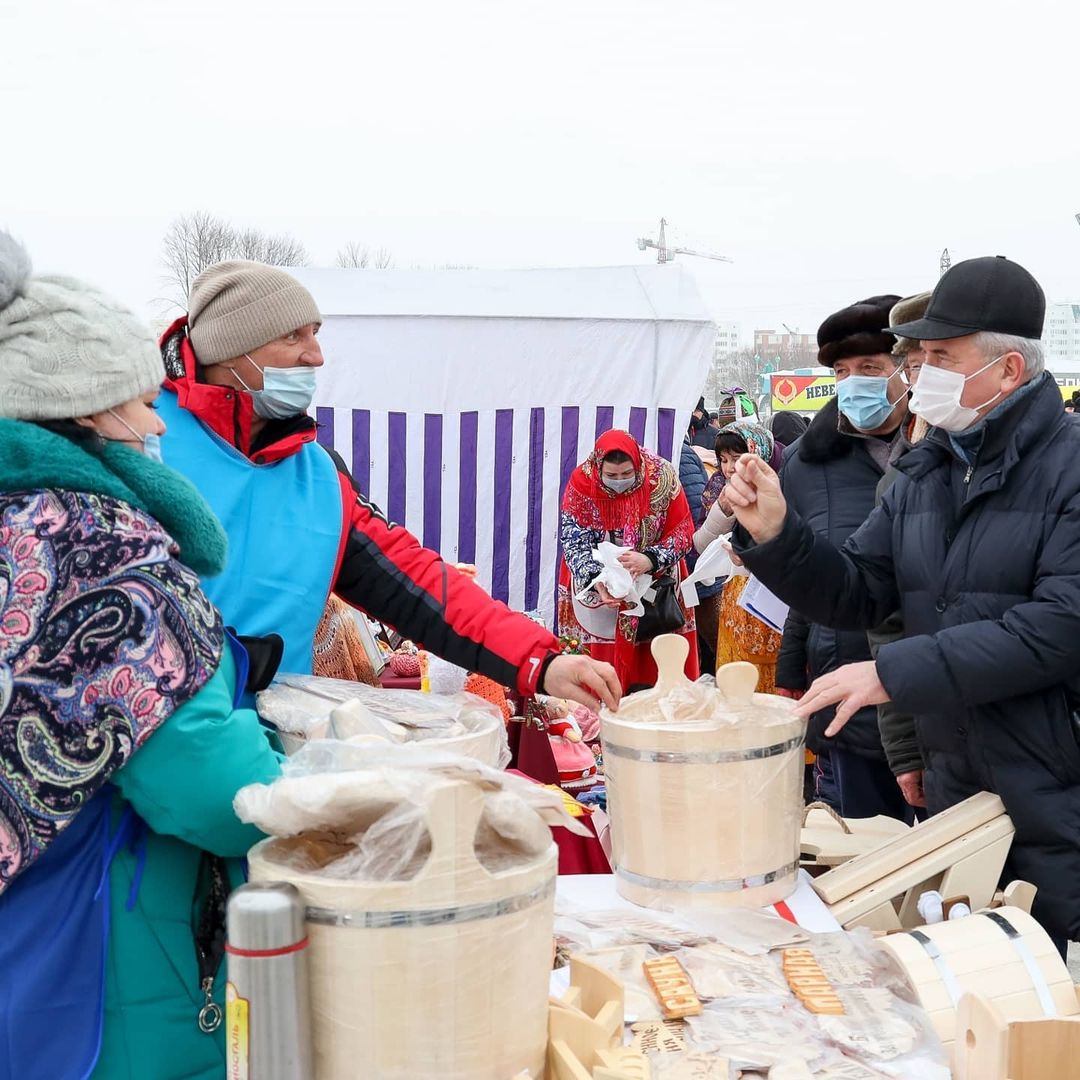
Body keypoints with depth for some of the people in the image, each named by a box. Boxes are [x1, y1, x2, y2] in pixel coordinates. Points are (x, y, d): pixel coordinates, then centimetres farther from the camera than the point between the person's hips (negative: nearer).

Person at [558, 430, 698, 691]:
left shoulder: (662, 476, -17)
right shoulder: (581, 483, -17)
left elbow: (683, 532, -13)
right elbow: (575, 541, -17)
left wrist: (650, 560, -31)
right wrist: (596, 580, -34)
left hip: (655, 579, 0)